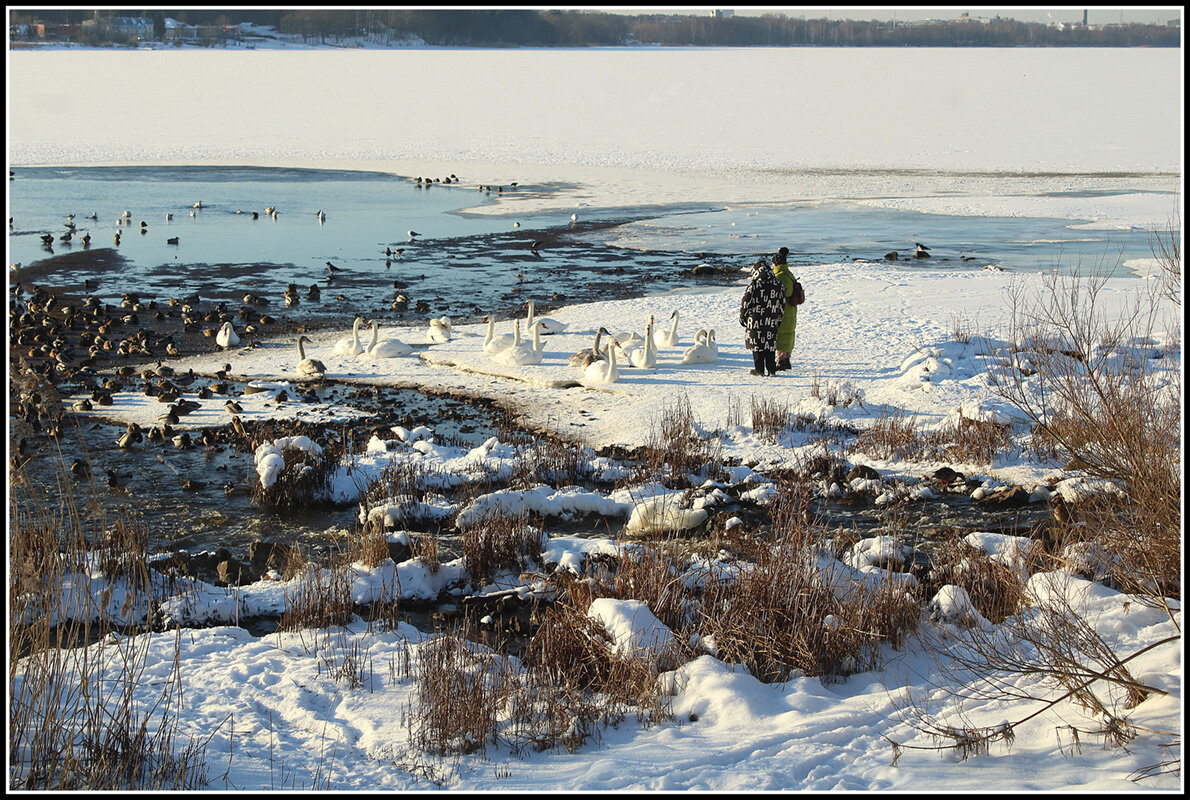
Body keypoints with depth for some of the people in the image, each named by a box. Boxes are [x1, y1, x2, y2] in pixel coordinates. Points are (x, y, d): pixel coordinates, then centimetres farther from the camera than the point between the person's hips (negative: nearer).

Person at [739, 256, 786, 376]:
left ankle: (759, 369, 4)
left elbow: (746, 302, -6)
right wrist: (779, 318, 20)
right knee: (770, 344, 10)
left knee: (757, 344, 4)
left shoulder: (754, 284, -11)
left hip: (756, 320, -4)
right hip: (772, 321, 4)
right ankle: (771, 369, 10)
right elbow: (782, 303, 10)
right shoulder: (778, 283, 3)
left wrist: (742, 317, 6)